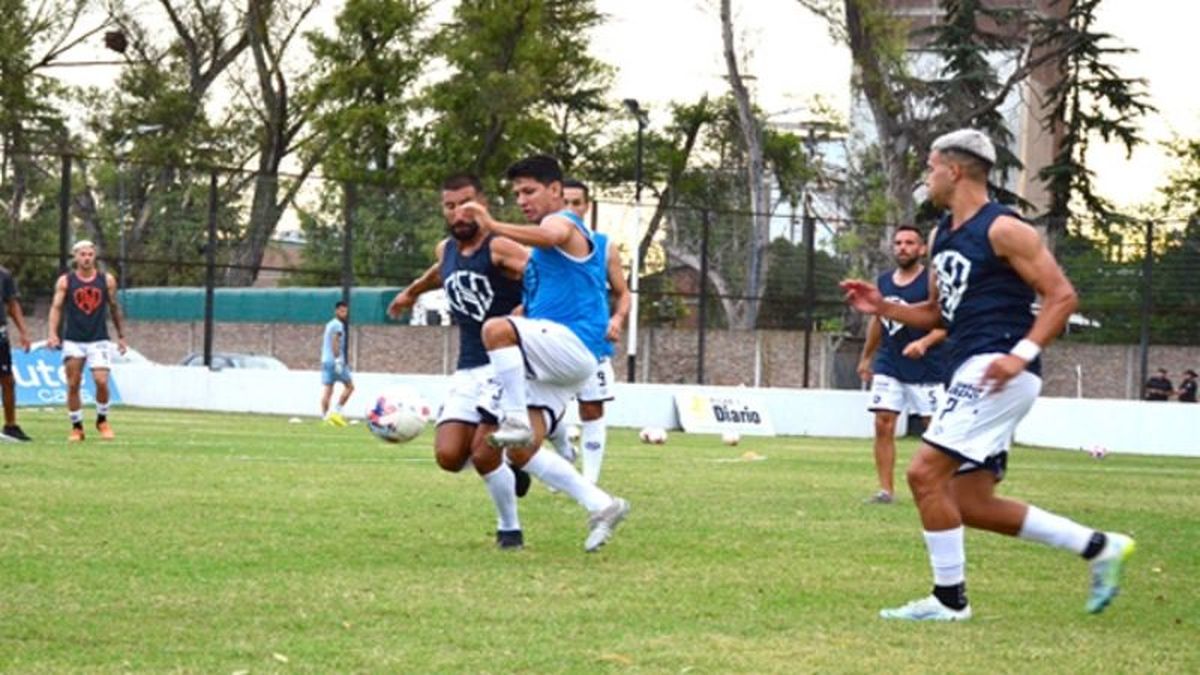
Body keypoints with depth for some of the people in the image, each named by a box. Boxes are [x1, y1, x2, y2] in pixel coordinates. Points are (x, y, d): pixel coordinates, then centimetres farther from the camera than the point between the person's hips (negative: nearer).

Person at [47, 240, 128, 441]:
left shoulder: (107, 280, 4)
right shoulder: (65, 281, 1)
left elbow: (114, 308, 13)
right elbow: (56, 307, -4)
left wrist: (121, 336, 13)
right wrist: (53, 334, -18)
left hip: (99, 340, 0)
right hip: (73, 341, 0)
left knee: (102, 382, -12)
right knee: (73, 385, 0)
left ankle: (102, 421, 10)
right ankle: (76, 427, 12)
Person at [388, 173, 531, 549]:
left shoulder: (499, 248, -11)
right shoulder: (446, 250, 12)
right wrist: (412, 291, 54)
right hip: (467, 372, 6)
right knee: (449, 456, -9)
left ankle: (509, 529, 7)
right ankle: (505, 463, 23)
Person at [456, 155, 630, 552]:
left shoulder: (562, 222, -4)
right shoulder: (544, 243, 27)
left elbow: (549, 236, -32)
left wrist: (493, 227, -40)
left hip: (572, 343, -10)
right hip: (550, 363, 10)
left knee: (496, 329, -36)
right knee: (520, 453, 2)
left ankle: (515, 420, -34)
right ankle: (601, 506, 8)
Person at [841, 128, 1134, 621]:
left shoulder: (1003, 230, -10)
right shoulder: (942, 234, 18)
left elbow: (1062, 296, -12)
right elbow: (936, 313, 28)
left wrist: (1022, 354, -24)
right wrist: (883, 308, 11)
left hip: (997, 369, -10)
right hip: (969, 372, 10)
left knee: (926, 472, -16)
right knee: (972, 504, 9)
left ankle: (949, 599, -6)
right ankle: (1099, 547, 16)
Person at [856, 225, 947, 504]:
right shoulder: (883, 282, 10)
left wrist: (924, 343, -30)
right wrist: (866, 357, 26)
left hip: (926, 367, -4)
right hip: (889, 365, 4)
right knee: (883, 425, -6)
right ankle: (886, 489, -2)